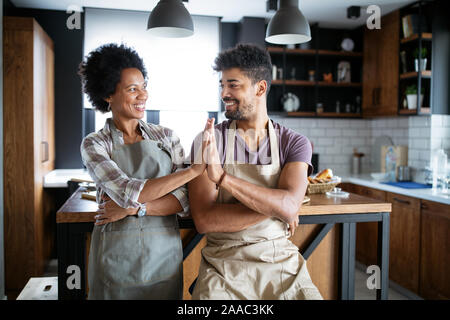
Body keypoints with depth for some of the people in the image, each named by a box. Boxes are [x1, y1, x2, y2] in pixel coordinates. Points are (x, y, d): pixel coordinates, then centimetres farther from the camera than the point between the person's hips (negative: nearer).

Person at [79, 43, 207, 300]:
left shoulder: (166, 136, 2)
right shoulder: (94, 144, -5)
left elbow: (185, 199, -5)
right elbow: (130, 193, -20)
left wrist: (134, 208, -18)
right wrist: (196, 169, -21)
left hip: (164, 255, 2)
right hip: (116, 257, -2)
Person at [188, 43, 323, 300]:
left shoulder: (295, 143, 1)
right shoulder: (207, 141, -2)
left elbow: (289, 207, -16)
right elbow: (204, 220, -10)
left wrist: (222, 176, -23)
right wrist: (273, 207, -14)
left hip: (282, 261, 2)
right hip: (224, 265, -1)